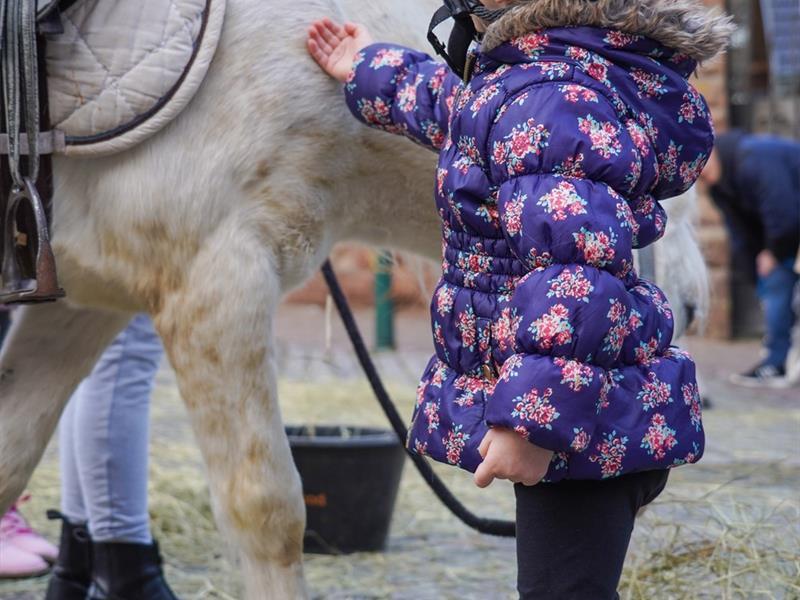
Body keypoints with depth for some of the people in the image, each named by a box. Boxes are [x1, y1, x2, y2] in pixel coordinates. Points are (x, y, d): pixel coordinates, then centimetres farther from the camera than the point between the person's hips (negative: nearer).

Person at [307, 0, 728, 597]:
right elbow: (454, 104, 35)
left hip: (579, 417, -11)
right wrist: (368, 70, 51)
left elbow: (574, 270, -30)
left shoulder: (551, 103, -22)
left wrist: (534, 422, -32)